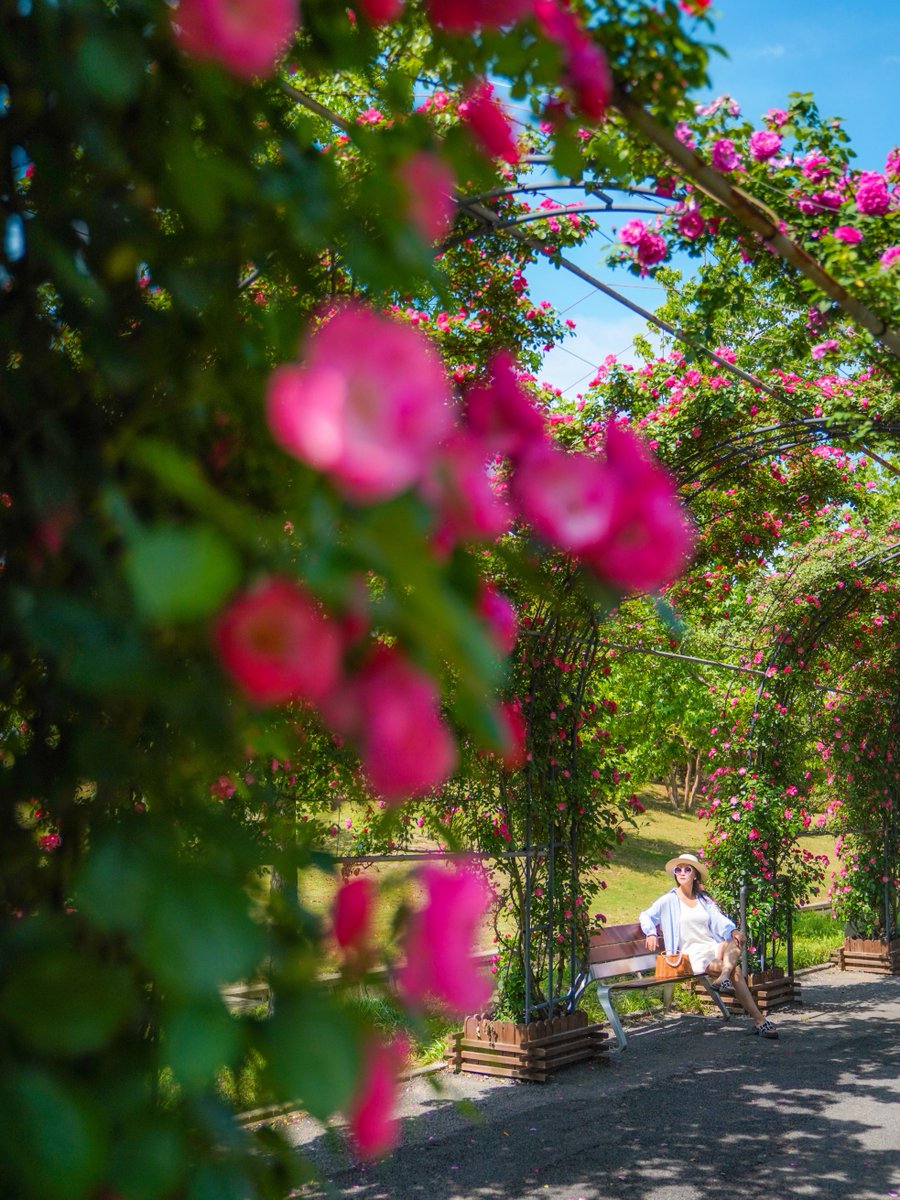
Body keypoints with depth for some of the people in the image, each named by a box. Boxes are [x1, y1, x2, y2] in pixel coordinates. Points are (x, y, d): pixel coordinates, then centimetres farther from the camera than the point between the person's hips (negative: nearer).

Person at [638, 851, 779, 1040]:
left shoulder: (704, 898, 20)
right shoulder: (669, 900, 9)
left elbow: (719, 918, 5)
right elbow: (646, 916, 8)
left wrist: (733, 930, -17)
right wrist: (651, 933, -13)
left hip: (714, 947, 4)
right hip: (692, 953, -4)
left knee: (736, 940, -30)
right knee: (736, 971, -27)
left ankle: (723, 978, -49)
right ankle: (759, 1020, -30)